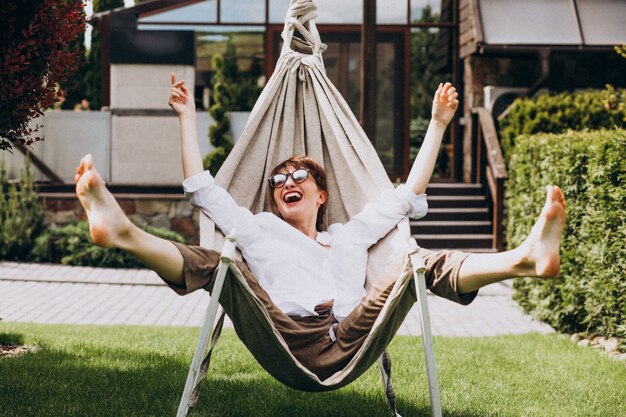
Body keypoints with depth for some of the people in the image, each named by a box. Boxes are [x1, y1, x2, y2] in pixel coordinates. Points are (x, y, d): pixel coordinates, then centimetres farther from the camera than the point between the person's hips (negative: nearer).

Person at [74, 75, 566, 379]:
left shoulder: (351, 235, 35)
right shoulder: (258, 231, 32)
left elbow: (408, 193, 36)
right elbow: (203, 187, 28)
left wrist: (438, 123, 34)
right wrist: (187, 117, 28)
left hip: (349, 344, 2)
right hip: (287, 345, -1)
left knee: (424, 263, -13)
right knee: (214, 265, -20)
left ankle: (527, 256, -37)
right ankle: (123, 231, -46)